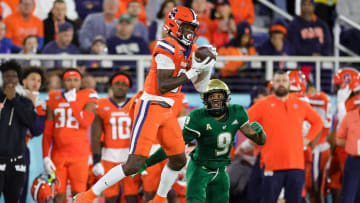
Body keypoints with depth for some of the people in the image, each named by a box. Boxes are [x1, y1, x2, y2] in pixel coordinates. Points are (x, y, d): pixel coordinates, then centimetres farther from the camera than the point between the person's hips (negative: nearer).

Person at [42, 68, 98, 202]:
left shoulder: (87, 98, 2)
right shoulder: (54, 99, 9)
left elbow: (85, 123, -13)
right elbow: (47, 132, 9)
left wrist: (72, 102, -11)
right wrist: (45, 156, 2)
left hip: (79, 154, -3)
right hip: (58, 154, 3)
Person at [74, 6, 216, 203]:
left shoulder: (190, 51, 11)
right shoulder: (167, 48, -16)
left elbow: (200, 87, 16)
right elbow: (162, 86, -22)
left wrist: (207, 67, -1)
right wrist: (192, 72, -20)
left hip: (166, 111, 9)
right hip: (150, 107, -9)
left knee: (179, 160, 16)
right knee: (134, 164, -12)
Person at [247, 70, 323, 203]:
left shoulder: (301, 105, 11)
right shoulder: (263, 105, 2)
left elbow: (317, 121, 23)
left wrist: (307, 139, 10)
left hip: (296, 165, 3)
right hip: (272, 165, -3)